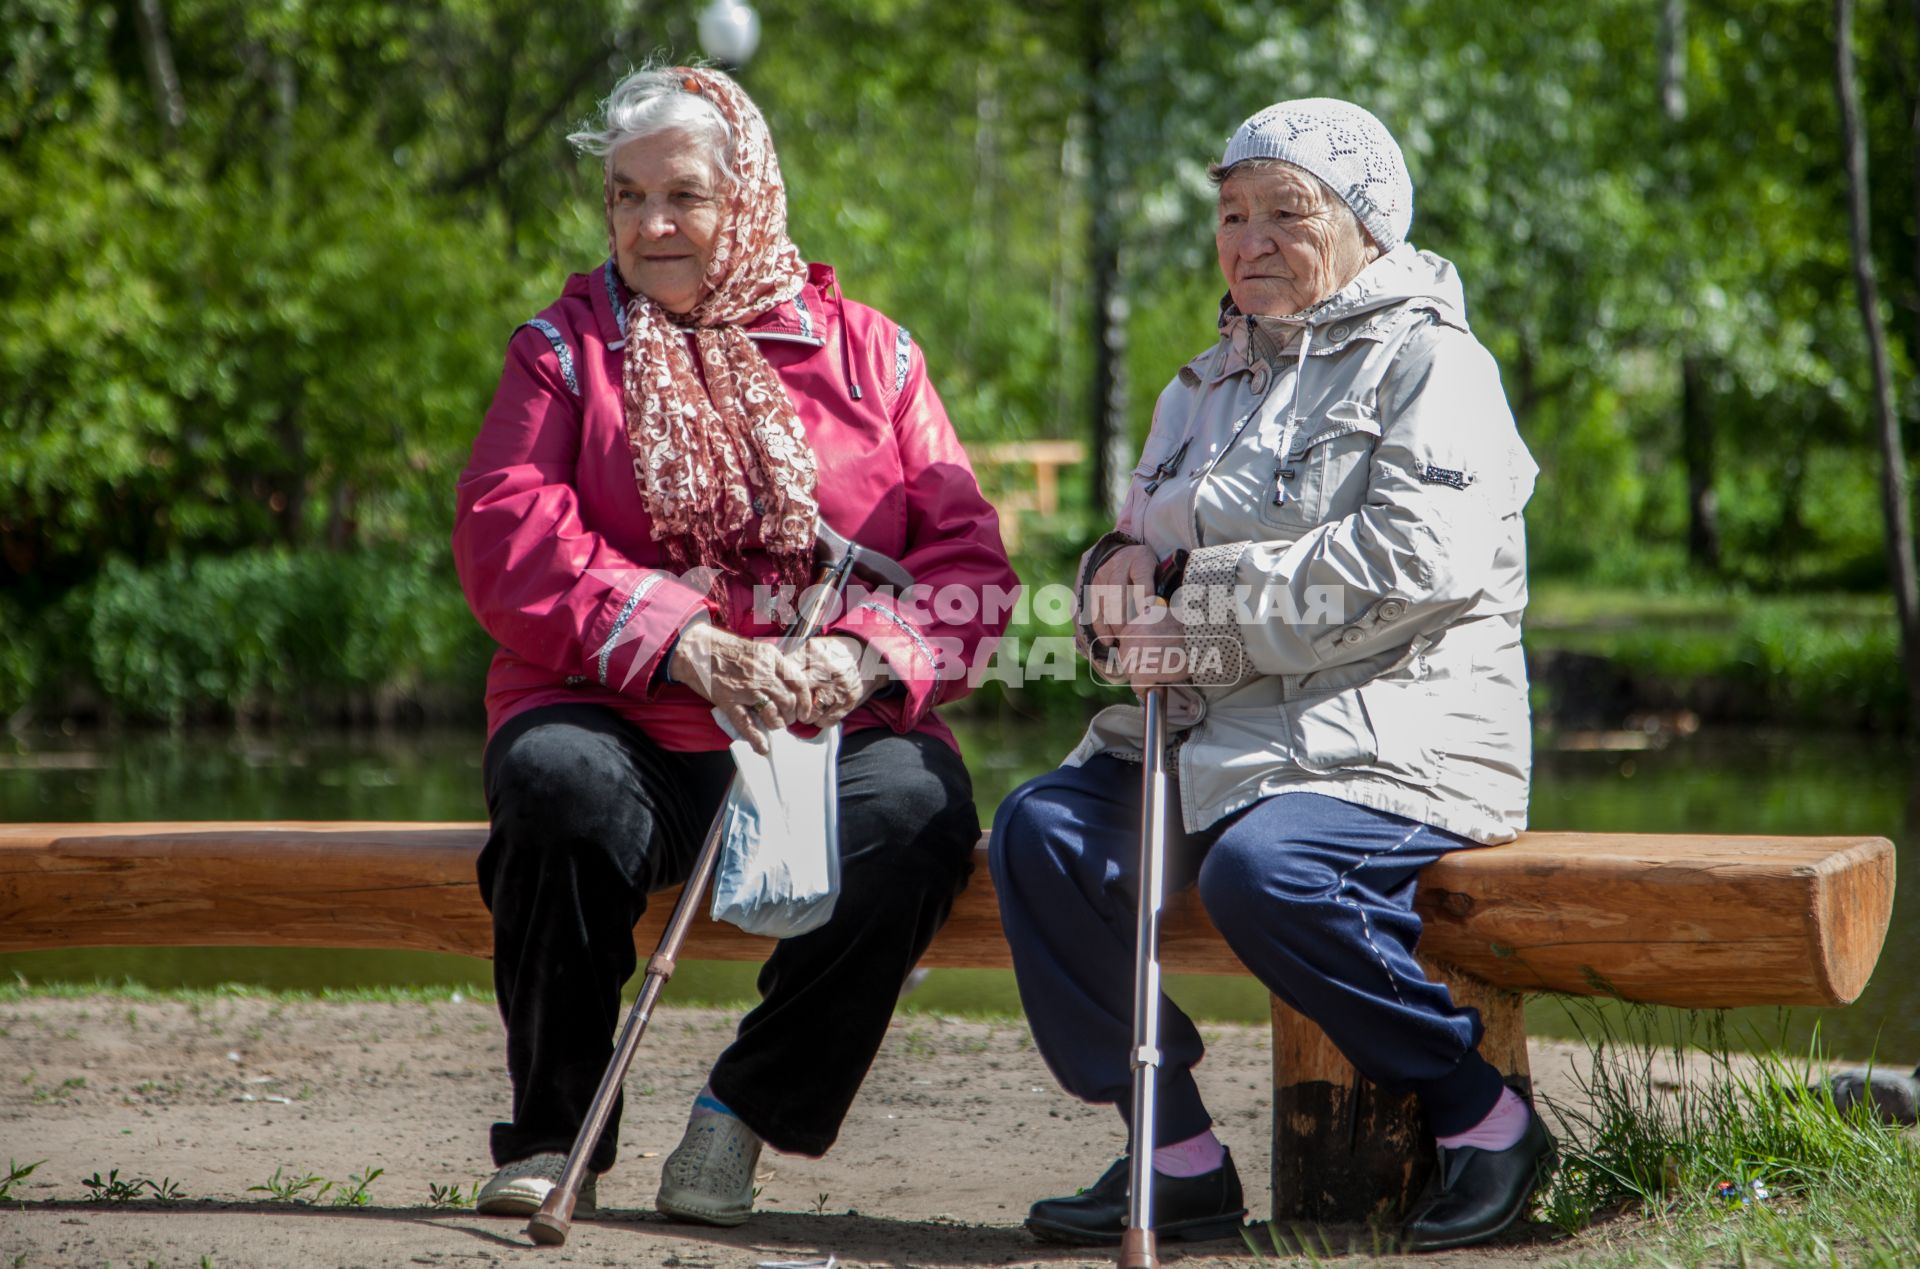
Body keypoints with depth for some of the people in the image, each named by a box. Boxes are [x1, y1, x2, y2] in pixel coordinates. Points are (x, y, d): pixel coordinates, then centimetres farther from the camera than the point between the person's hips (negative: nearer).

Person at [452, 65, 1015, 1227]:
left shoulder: (866, 352, 15)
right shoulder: (566, 347, 13)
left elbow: (968, 559, 6)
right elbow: (508, 539, -3)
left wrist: (864, 655, -16)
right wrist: (682, 643, -19)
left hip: (831, 731, 1)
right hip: (629, 726, 0)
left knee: (920, 807, -32)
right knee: (558, 779, -35)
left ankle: (747, 1111, -12)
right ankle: (556, 1132, -16)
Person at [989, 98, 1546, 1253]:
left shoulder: (1428, 361, 0)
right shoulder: (1211, 386, 24)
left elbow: (1416, 559, -16)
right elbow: (1152, 558, 29)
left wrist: (1205, 594, -14)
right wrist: (1128, 565, 3)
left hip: (1400, 732, -7)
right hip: (1223, 732, 7)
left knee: (1262, 867, -34)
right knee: (1044, 828, -16)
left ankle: (1482, 1115, -15)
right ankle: (1177, 1156, -13)